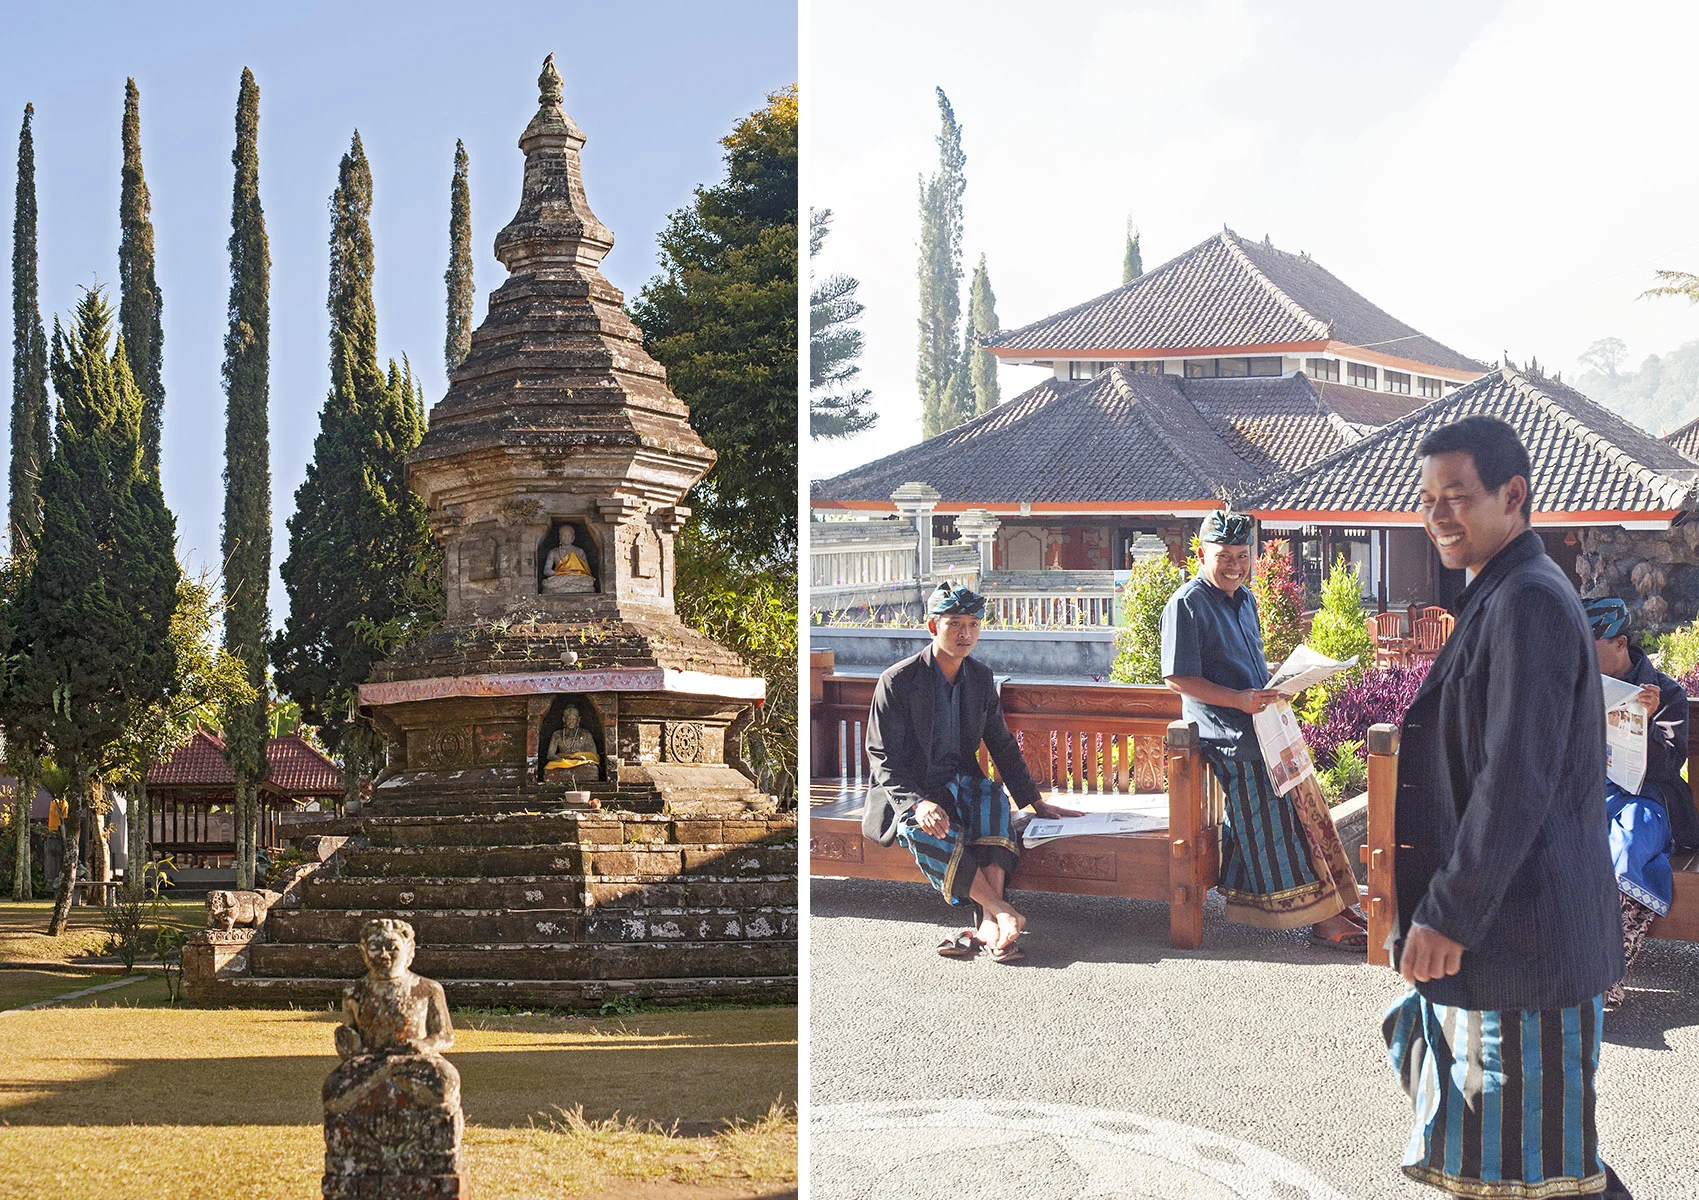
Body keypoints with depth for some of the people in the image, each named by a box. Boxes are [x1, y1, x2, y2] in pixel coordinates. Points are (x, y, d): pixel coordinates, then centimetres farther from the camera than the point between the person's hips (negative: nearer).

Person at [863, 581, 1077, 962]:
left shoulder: (981, 678, 8)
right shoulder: (898, 681, -9)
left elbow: (1002, 745, 17)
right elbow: (883, 756, -11)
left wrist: (1036, 802, 11)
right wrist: (918, 803, -27)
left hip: (959, 784, 4)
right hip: (908, 791, -4)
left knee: (994, 800, -32)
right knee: (926, 832, -39)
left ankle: (988, 925, -42)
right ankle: (1003, 915, -38)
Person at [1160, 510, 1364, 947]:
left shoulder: (1244, 599, 16)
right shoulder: (1187, 604, -11)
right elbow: (1177, 678, -16)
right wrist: (1239, 699, -24)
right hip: (1230, 734, -9)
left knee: (1302, 808, 9)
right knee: (1273, 822, -8)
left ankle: (1329, 906, 16)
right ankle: (1321, 917, -5)